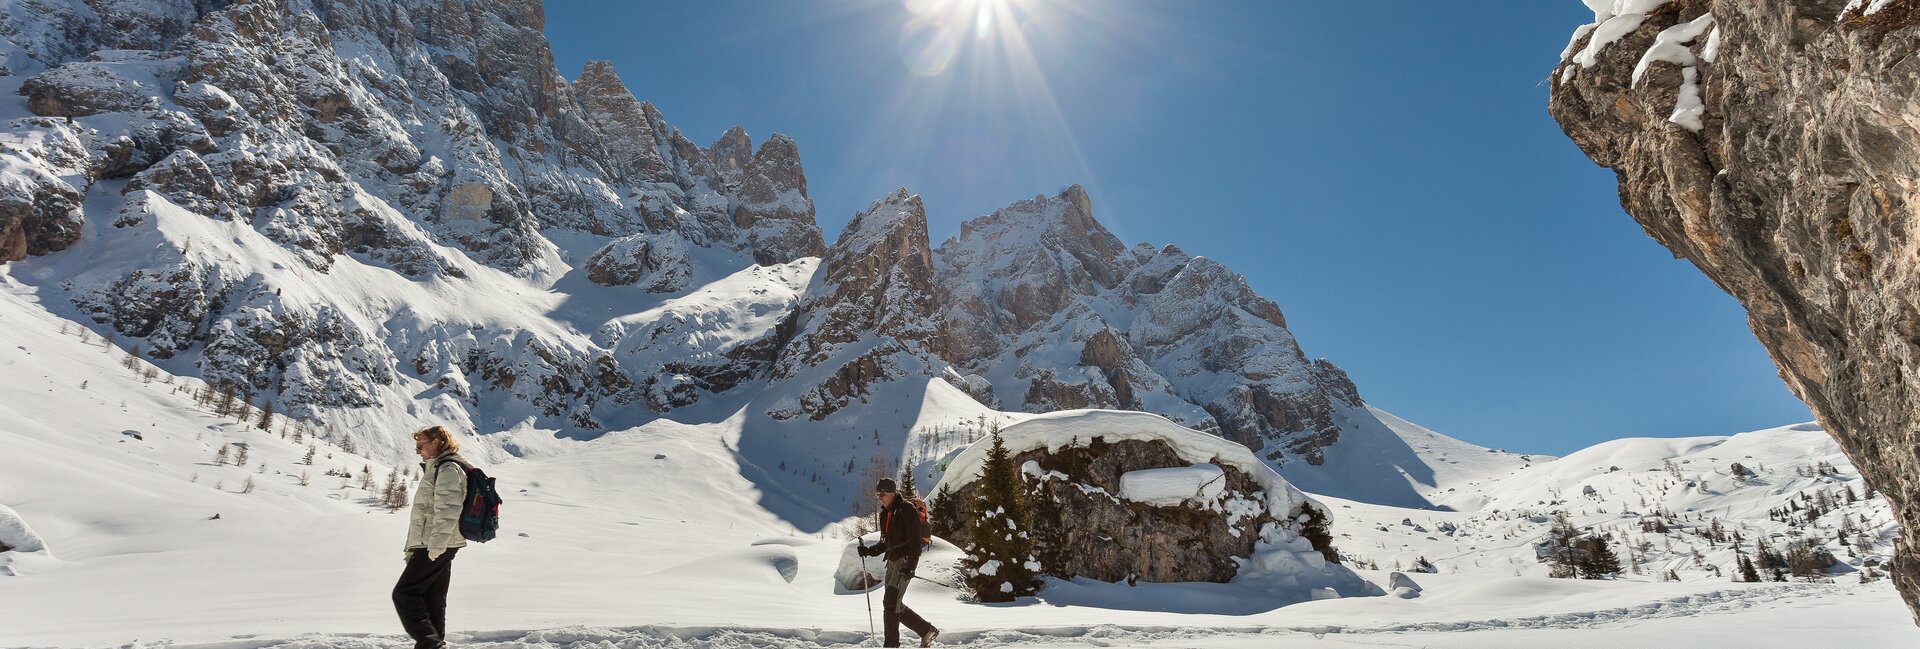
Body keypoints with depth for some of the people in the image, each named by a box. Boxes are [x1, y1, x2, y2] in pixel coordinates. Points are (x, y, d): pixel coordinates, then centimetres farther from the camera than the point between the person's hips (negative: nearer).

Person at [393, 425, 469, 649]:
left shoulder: (447, 468, -12)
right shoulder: (436, 468, 22)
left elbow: (448, 511, -21)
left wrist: (435, 547, -23)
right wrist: (414, 547, 22)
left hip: (436, 547, -10)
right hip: (433, 546, 10)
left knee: (405, 594, -8)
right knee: (432, 599, 10)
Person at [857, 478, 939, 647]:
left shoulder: (906, 509, -11)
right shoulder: (885, 513, 15)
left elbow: (915, 540, -17)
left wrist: (911, 565, -25)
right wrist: (869, 551, 4)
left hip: (905, 560, -9)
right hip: (892, 561, 9)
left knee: (890, 602, -15)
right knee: (894, 604, 9)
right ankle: (927, 631, 21)